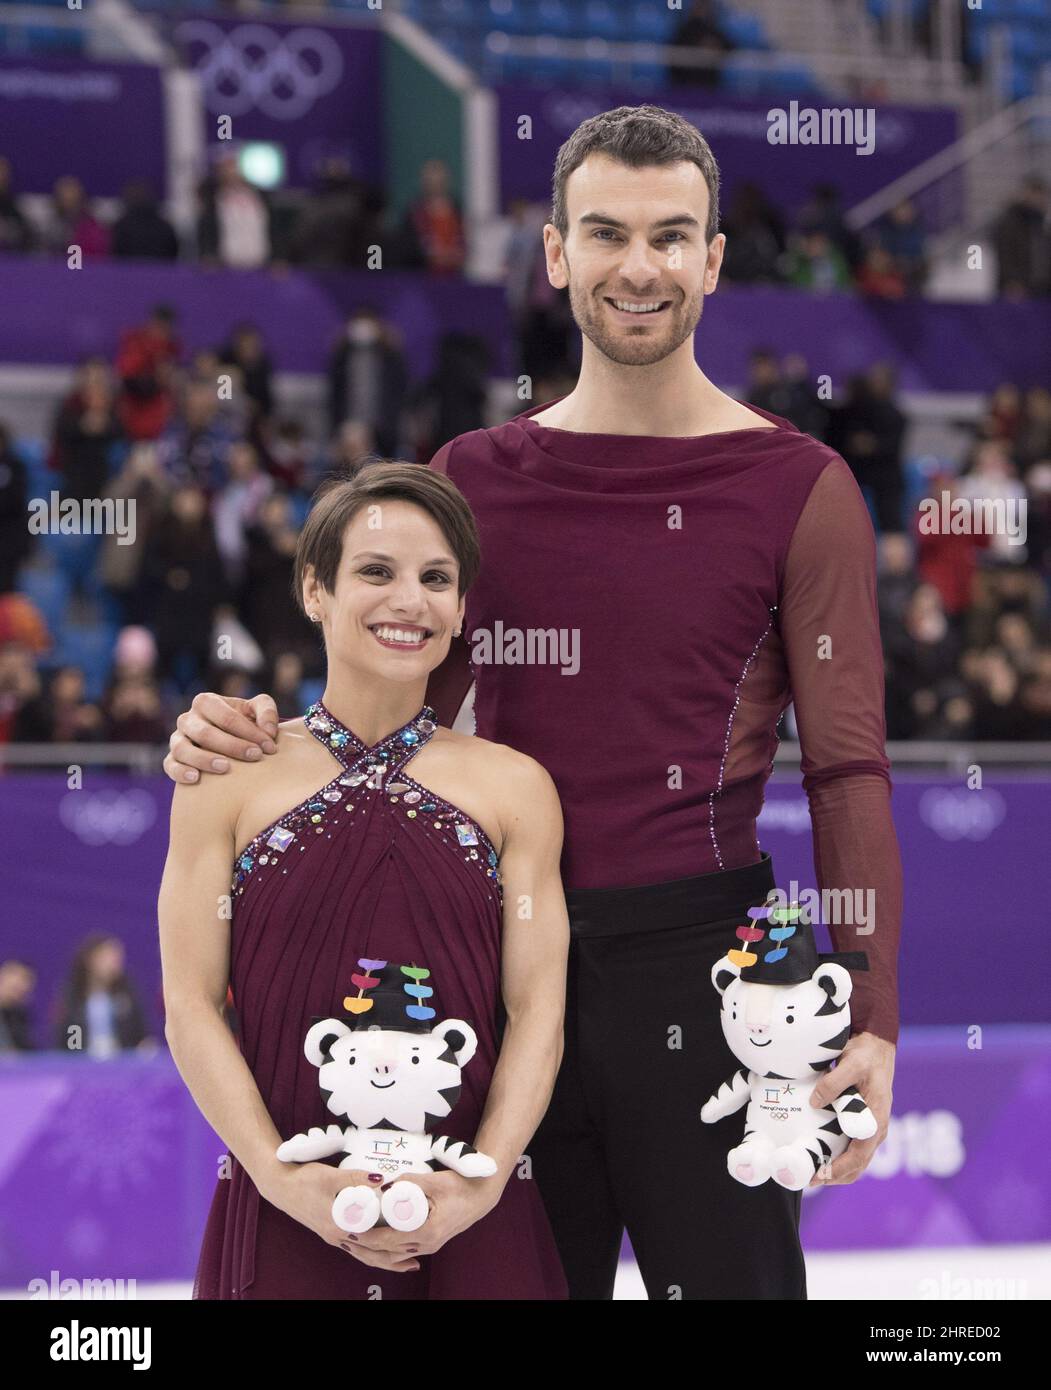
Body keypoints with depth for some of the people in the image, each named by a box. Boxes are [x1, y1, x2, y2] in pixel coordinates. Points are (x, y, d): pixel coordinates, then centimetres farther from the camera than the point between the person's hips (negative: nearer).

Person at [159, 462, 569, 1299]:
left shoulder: (515, 788, 6)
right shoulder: (228, 781, 4)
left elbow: (538, 1010, 2)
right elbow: (192, 1005, -1)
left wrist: (485, 1178, -13)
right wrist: (282, 1178, -13)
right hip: (287, 1217, -1)